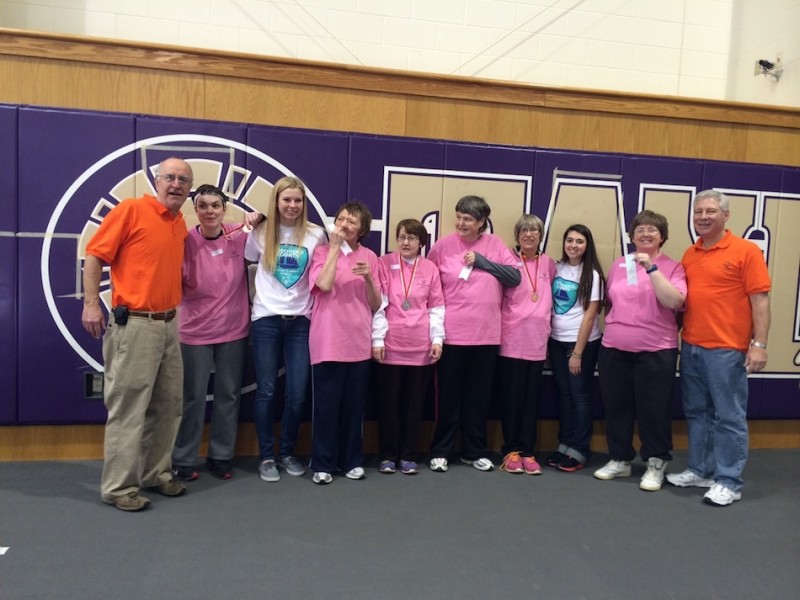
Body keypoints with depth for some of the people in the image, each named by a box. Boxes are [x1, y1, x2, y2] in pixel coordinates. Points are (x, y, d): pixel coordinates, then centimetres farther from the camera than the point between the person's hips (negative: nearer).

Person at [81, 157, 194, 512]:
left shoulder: (181, 225, 12)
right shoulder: (131, 209, -7)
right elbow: (94, 254, -8)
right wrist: (91, 303, -14)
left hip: (169, 324, 7)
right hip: (133, 324, -7)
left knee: (168, 405, 13)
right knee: (128, 408, -2)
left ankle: (156, 473, 27)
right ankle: (118, 486, 9)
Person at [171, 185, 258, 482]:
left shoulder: (240, 234, -4)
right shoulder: (187, 241, -9)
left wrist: (258, 219, -6)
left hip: (234, 329, 3)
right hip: (196, 330, -3)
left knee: (229, 394, 11)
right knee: (193, 397, 4)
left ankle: (220, 457, 26)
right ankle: (182, 461, 20)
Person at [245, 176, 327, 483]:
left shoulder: (316, 234, 0)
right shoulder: (261, 232, 2)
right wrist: (257, 297, 5)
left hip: (300, 320, 0)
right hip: (266, 319, 0)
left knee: (297, 393, 1)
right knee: (266, 391, 2)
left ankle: (288, 453, 21)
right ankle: (266, 457, 17)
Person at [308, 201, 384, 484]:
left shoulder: (370, 257, 8)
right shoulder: (323, 252, 2)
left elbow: (376, 305, 7)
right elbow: (324, 284, -18)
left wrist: (368, 278, -10)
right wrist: (335, 246, -11)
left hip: (359, 342, 3)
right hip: (328, 342, -2)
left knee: (354, 404, 10)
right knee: (326, 403, 2)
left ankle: (352, 460, 24)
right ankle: (323, 463, 14)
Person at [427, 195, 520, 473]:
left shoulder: (495, 245, 3)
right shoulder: (443, 245, -2)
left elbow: (515, 277, -5)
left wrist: (481, 261, -10)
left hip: (487, 334, 2)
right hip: (452, 333, -2)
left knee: (479, 396, 12)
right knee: (449, 395, 6)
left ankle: (475, 451, 25)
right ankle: (440, 451, 19)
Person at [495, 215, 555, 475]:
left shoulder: (549, 264, 9)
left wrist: (545, 327, 12)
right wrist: (501, 327, -9)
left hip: (537, 342, 3)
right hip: (511, 341, -3)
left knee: (532, 399, 8)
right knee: (511, 398, 3)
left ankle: (528, 452, 16)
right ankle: (511, 451, 13)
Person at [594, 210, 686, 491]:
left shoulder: (673, 267, -3)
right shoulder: (618, 265, 8)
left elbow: (674, 302, -20)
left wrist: (651, 268, -24)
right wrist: (612, 328, 12)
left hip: (656, 350, -4)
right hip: (614, 349, 4)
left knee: (654, 409, 4)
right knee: (616, 407, 11)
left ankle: (656, 464, 20)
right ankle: (619, 460, 27)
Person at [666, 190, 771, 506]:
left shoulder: (746, 251, -5)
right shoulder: (689, 254, 12)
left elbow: (760, 300, -8)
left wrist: (759, 344, -13)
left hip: (726, 349, -6)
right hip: (691, 347, 6)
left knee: (729, 417, 2)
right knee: (697, 413, 14)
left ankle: (729, 482, 12)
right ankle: (700, 470, 27)